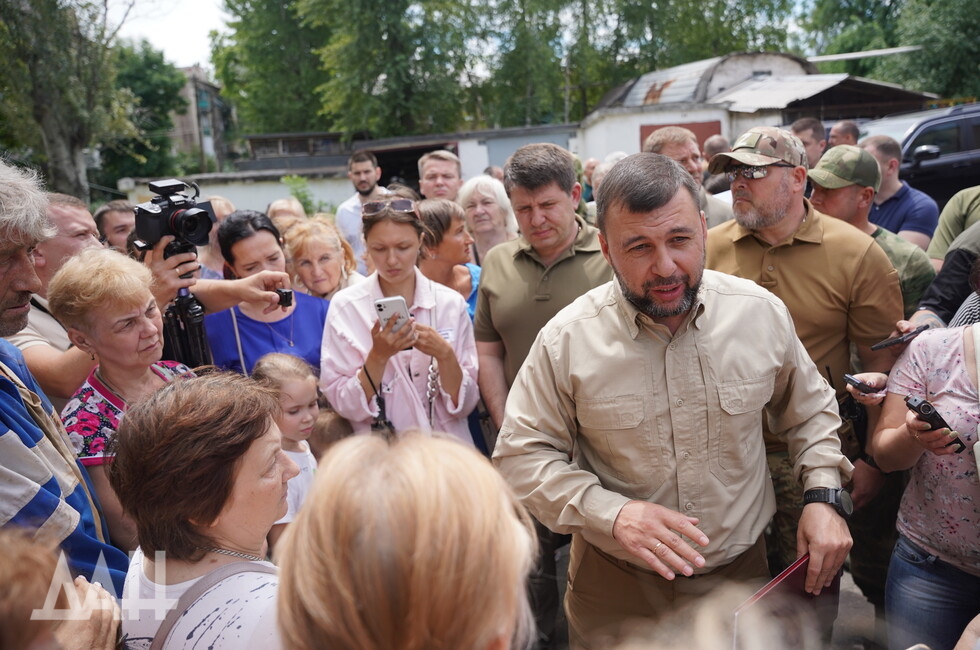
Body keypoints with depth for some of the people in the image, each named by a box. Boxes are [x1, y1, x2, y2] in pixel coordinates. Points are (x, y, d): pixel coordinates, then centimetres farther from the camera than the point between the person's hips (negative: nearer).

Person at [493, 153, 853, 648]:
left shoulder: (763, 313, -9)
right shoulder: (566, 339, -18)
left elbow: (808, 412, 8)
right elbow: (522, 456, -13)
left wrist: (823, 496, -7)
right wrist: (612, 513, -26)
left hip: (742, 572, 2)